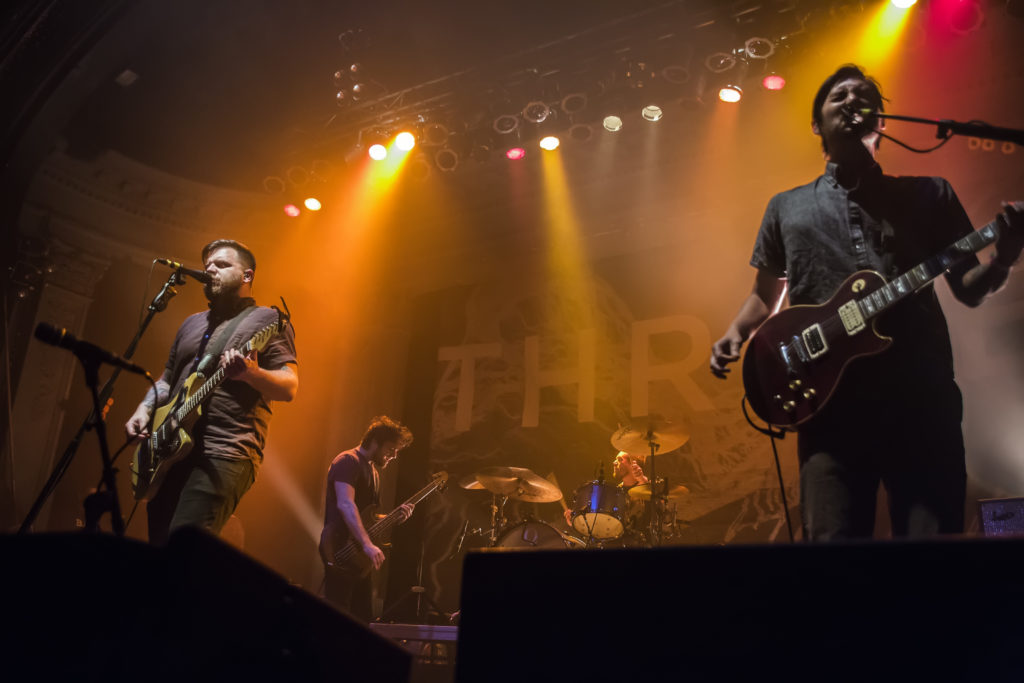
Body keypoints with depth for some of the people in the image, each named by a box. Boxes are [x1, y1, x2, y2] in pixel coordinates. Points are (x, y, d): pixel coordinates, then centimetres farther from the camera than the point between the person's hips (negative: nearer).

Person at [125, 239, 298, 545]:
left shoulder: (267, 320, 2)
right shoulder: (192, 324, 24)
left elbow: (289, 387, -8)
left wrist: (250, 373, -28)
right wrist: (144, 410, 11)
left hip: (224, 455, -7)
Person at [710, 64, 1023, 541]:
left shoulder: (929, 194, 16)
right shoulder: (786, 207, 19)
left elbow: (969, 289, 14)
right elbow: (765, 295, 23)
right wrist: (735, 334, 2)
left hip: (923, 397, 0)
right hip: (829, 402, 0)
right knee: (831, 540, -7)